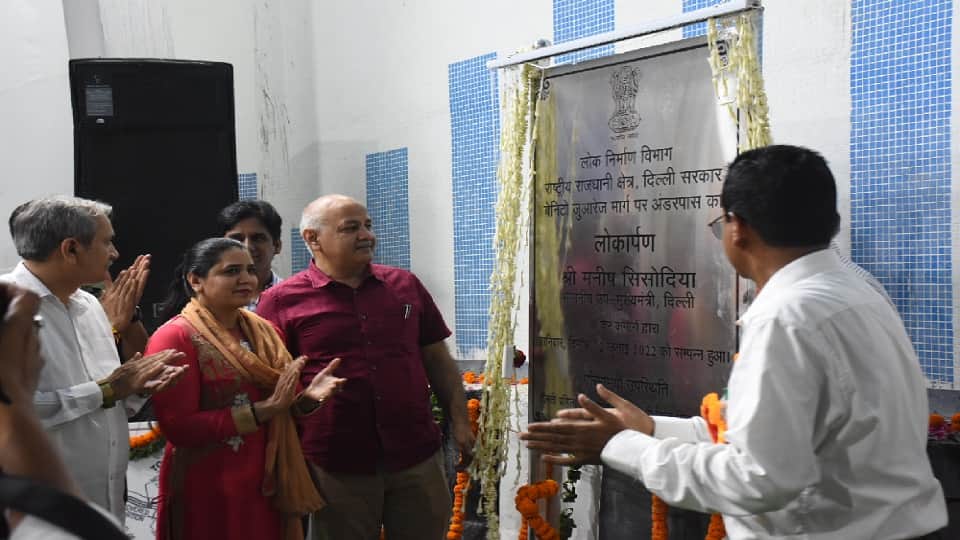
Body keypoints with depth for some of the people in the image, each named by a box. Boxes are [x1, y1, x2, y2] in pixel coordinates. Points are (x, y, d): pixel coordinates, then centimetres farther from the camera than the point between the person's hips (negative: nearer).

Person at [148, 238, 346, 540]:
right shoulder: (175, 337, -12)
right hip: (208, 494, -6)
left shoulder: (263, 331, 7)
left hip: (268, 486, 6)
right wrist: (264, 409, -22)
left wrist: (306, 397, -8)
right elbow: (180, 427, -19)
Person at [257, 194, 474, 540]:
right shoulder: (282, 301, -3)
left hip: (417, 457, 3)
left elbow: (438, 361, 13)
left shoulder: (405, 286, 8)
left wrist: (459, 421, 6)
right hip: (336, 466, -3)